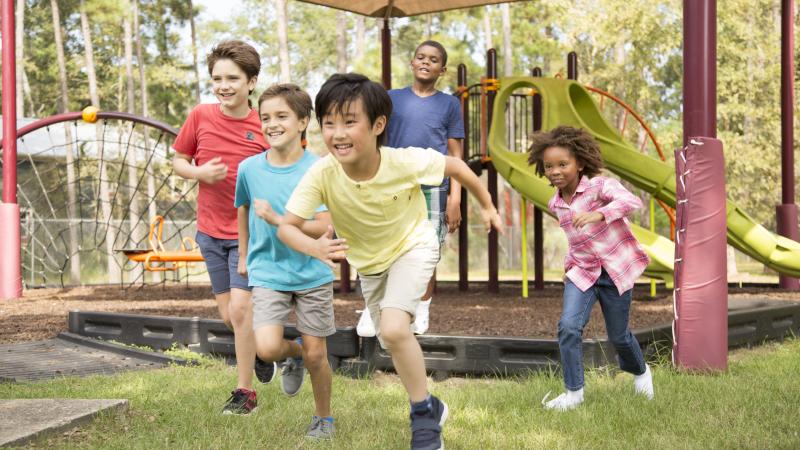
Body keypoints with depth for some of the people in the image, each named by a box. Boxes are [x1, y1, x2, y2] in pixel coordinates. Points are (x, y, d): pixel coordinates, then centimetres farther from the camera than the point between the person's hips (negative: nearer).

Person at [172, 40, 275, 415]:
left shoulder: (264, 127, -10)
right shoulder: (200, 116, -4)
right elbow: (178, 160, 6)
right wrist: (199, 173, -14)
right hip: (211, 230, 4)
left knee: (240, 308, -12)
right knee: (228, 315, 11)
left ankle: (245, 391, 3)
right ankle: (258, 349, 43)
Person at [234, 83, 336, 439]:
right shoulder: (249, 168, -3)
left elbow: (324, 227, -17)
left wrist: (277, 219, -26)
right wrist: (244, 256, 24)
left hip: (312, 275, -1)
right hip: (267, 273, 1)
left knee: (316, 353, 4)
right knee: (267, 348, -17)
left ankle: (323, 418, 30)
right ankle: (294, 356, 20)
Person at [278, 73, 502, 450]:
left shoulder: (406, 161, -34)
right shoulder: (322, 174, -32)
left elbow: (456, 167, -15)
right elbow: (287, 226, -29)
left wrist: (487, 206, -1)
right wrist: (316, 248, -51)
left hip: (413, 246, -4)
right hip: (368, 261, 4)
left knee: (394, 328, -27)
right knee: (394, 344, 19)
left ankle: (424, 414, -5)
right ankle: (431, 406, 49)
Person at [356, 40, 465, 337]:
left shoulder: (449, 104, 7)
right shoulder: (392, 99, 8)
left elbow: (455, 155, 6)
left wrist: (455, 197, -1)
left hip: (433, 188, 0)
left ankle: (422, 311, 20)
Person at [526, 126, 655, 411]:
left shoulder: (599, 186, -18)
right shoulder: (555, 204, 2)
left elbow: (632, 201, -37)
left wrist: (599, 215, -50)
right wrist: (572, 261, 10)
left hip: (616, 269, -4)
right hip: (581, 272, 4)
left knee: (618, 335, 9)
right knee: (568, 326, -17)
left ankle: (640, 372, 42)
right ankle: (574, 392, -5)